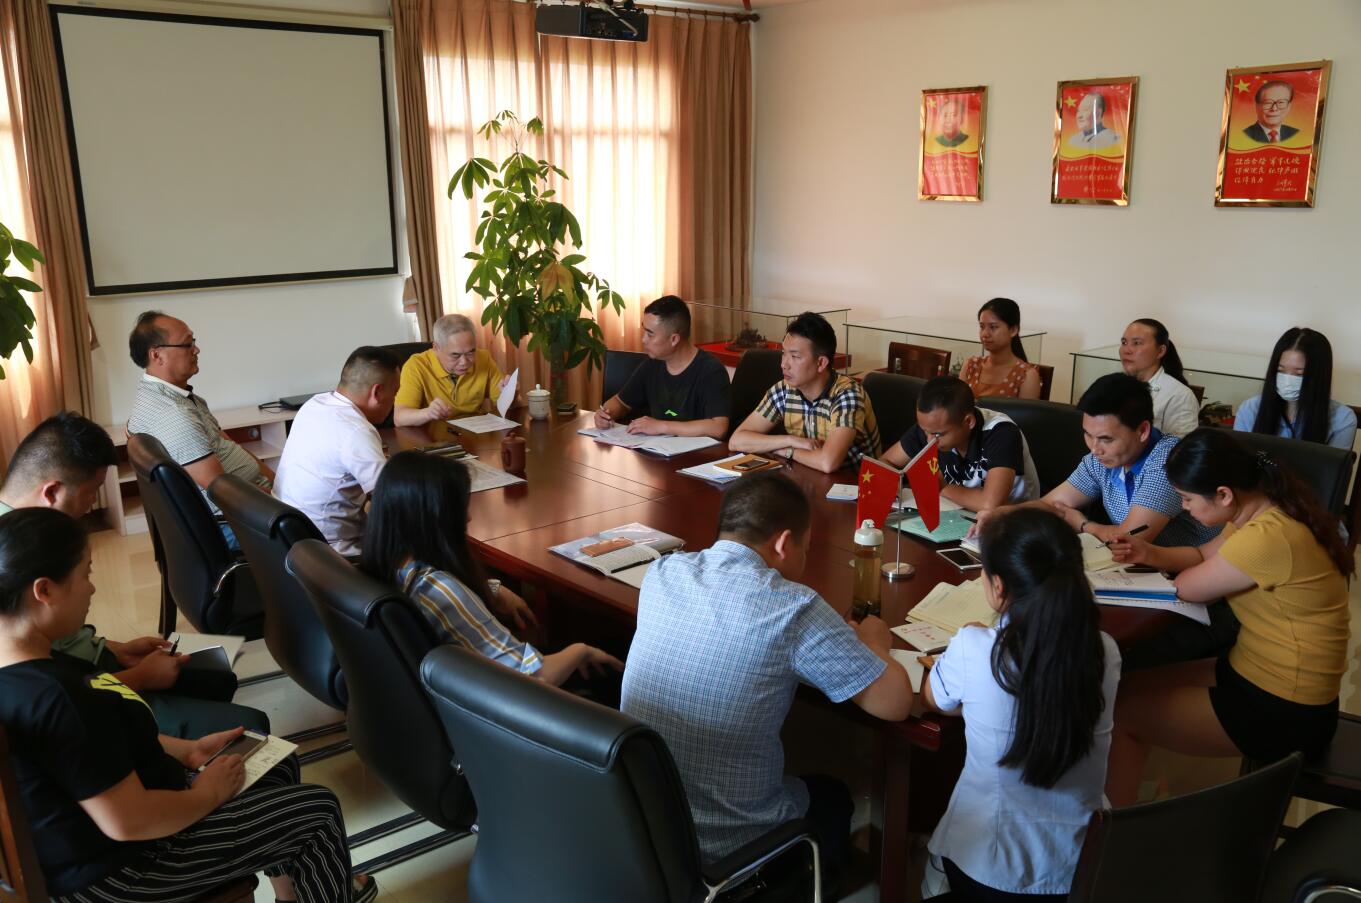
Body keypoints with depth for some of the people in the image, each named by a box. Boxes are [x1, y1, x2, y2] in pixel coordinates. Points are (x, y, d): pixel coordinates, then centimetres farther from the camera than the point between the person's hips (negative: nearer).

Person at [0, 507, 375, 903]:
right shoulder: (56, 699, -35)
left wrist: (187, 750, 7)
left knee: (279, 766, 21)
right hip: (116, 868, -10)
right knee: (318, 811, 0)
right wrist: (208, 794, -14)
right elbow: (127, 821, -31)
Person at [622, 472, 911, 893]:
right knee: (832, 795, 30)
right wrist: (873, 643, 6)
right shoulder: (794, 608, -22)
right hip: (727, 846, -5)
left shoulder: (662, 573, -4)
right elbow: (895, 704, -14)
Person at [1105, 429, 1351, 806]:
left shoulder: (1269, 537, -31)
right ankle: (1118, 803, 20)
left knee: (1120, 711, -4)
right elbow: (1205, 555, 15)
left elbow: (1188, 587, -18)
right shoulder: (1262, 509, 0)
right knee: (1132, 686, 11)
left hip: (1283, 711, -9)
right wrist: (1151, 555, -4)